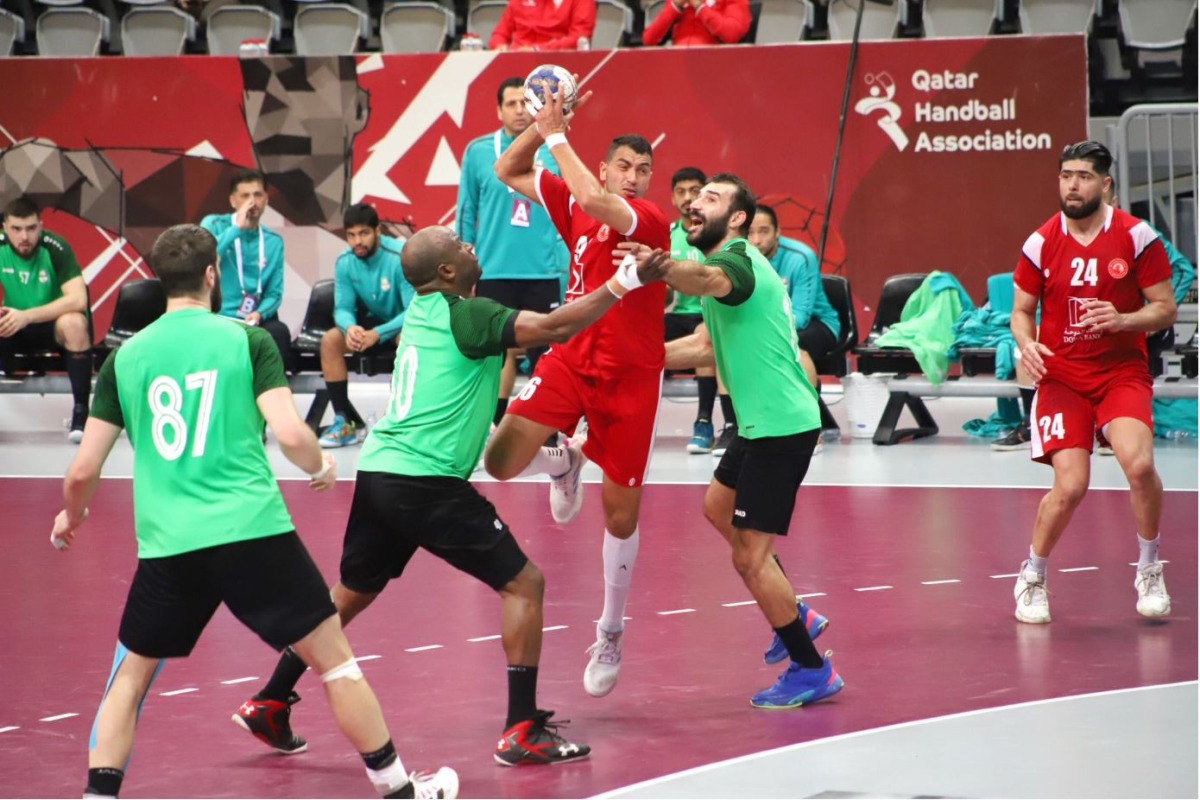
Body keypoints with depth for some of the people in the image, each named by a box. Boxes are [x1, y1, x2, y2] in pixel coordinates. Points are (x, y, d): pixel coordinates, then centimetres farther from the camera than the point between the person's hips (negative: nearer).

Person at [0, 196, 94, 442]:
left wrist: (27, 316, -39)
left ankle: (81, 411, -25)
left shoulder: (55, 248, -22)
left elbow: (78, 300, -31)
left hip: (54, 326, -3)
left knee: (73, 323, -37)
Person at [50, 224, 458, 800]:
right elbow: (289, 434, -10)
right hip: (252, 533, -2)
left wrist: (71, 516, 29)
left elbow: (84, 470, 8)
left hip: (166, 546, 2)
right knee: (334, 660, 9)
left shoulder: (126, 357, 8)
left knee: (129, 678, 19)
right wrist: (322, 468, 12)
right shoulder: (246, 340, 1)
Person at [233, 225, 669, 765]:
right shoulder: (467, 316, -9)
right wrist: (623, 285, -18)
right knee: (523, 584, -1)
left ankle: (270, 704, 25)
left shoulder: (424, 310, 14)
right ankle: (522, 730, -5)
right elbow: (552, 328, -20)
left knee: (350, 594, 22)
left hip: (378, 474, 8)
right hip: (427, 482, -8)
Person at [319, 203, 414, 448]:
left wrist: (377, 334, -41)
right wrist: (350, 327, -34)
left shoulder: (400, 258, -27)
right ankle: (347, 421, -13)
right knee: (330, 340, -17)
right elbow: (343, 308, -8)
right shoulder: (345, 263, -10)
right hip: (375, 320, 5)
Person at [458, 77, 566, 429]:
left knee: (545, 353, 2)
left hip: (543, 272, 0)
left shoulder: (554, 152, 3)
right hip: (493, 272, 0)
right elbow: (467, 213, 7)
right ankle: (494, 426, 15)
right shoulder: (478, 151, 1)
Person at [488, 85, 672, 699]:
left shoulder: (650, 219, -13)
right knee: (500, 460, -15)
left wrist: (558, 135, -22)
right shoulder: (576, 204, 4)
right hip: (569, 359, 4)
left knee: (621, 513, 3)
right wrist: (542, 124, -5)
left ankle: (611, 632, 23)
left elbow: (594, 200, -33)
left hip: (629, 377, -4)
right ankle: (564, 465, 21)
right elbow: (507, 172, 11)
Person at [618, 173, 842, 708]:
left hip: (780, 424, -11)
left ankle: (812, 670, 3)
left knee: (750, 557, -8)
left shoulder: (737, 260, -17)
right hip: (766, 421, 11)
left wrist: (657, 267, -63)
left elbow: (706, 280, -44)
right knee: (718, 507, 29)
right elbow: (707, 345, 26)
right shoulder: (732, 264, 16)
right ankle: (798, 618, 35)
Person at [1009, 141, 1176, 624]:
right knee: (1070, 486, -14)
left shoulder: (1137, 237, -5)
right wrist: (1026, 344, -13)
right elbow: (1022, 311, 9)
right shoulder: (1041, 244, -1)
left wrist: (1122, 320, -20)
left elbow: (1165, 310, -1)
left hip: (1123, 371, 0)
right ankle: (1032, 578, 13)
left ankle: (1149, 570, 2)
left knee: (1139, 464, -24)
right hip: (1062, 376, 1)